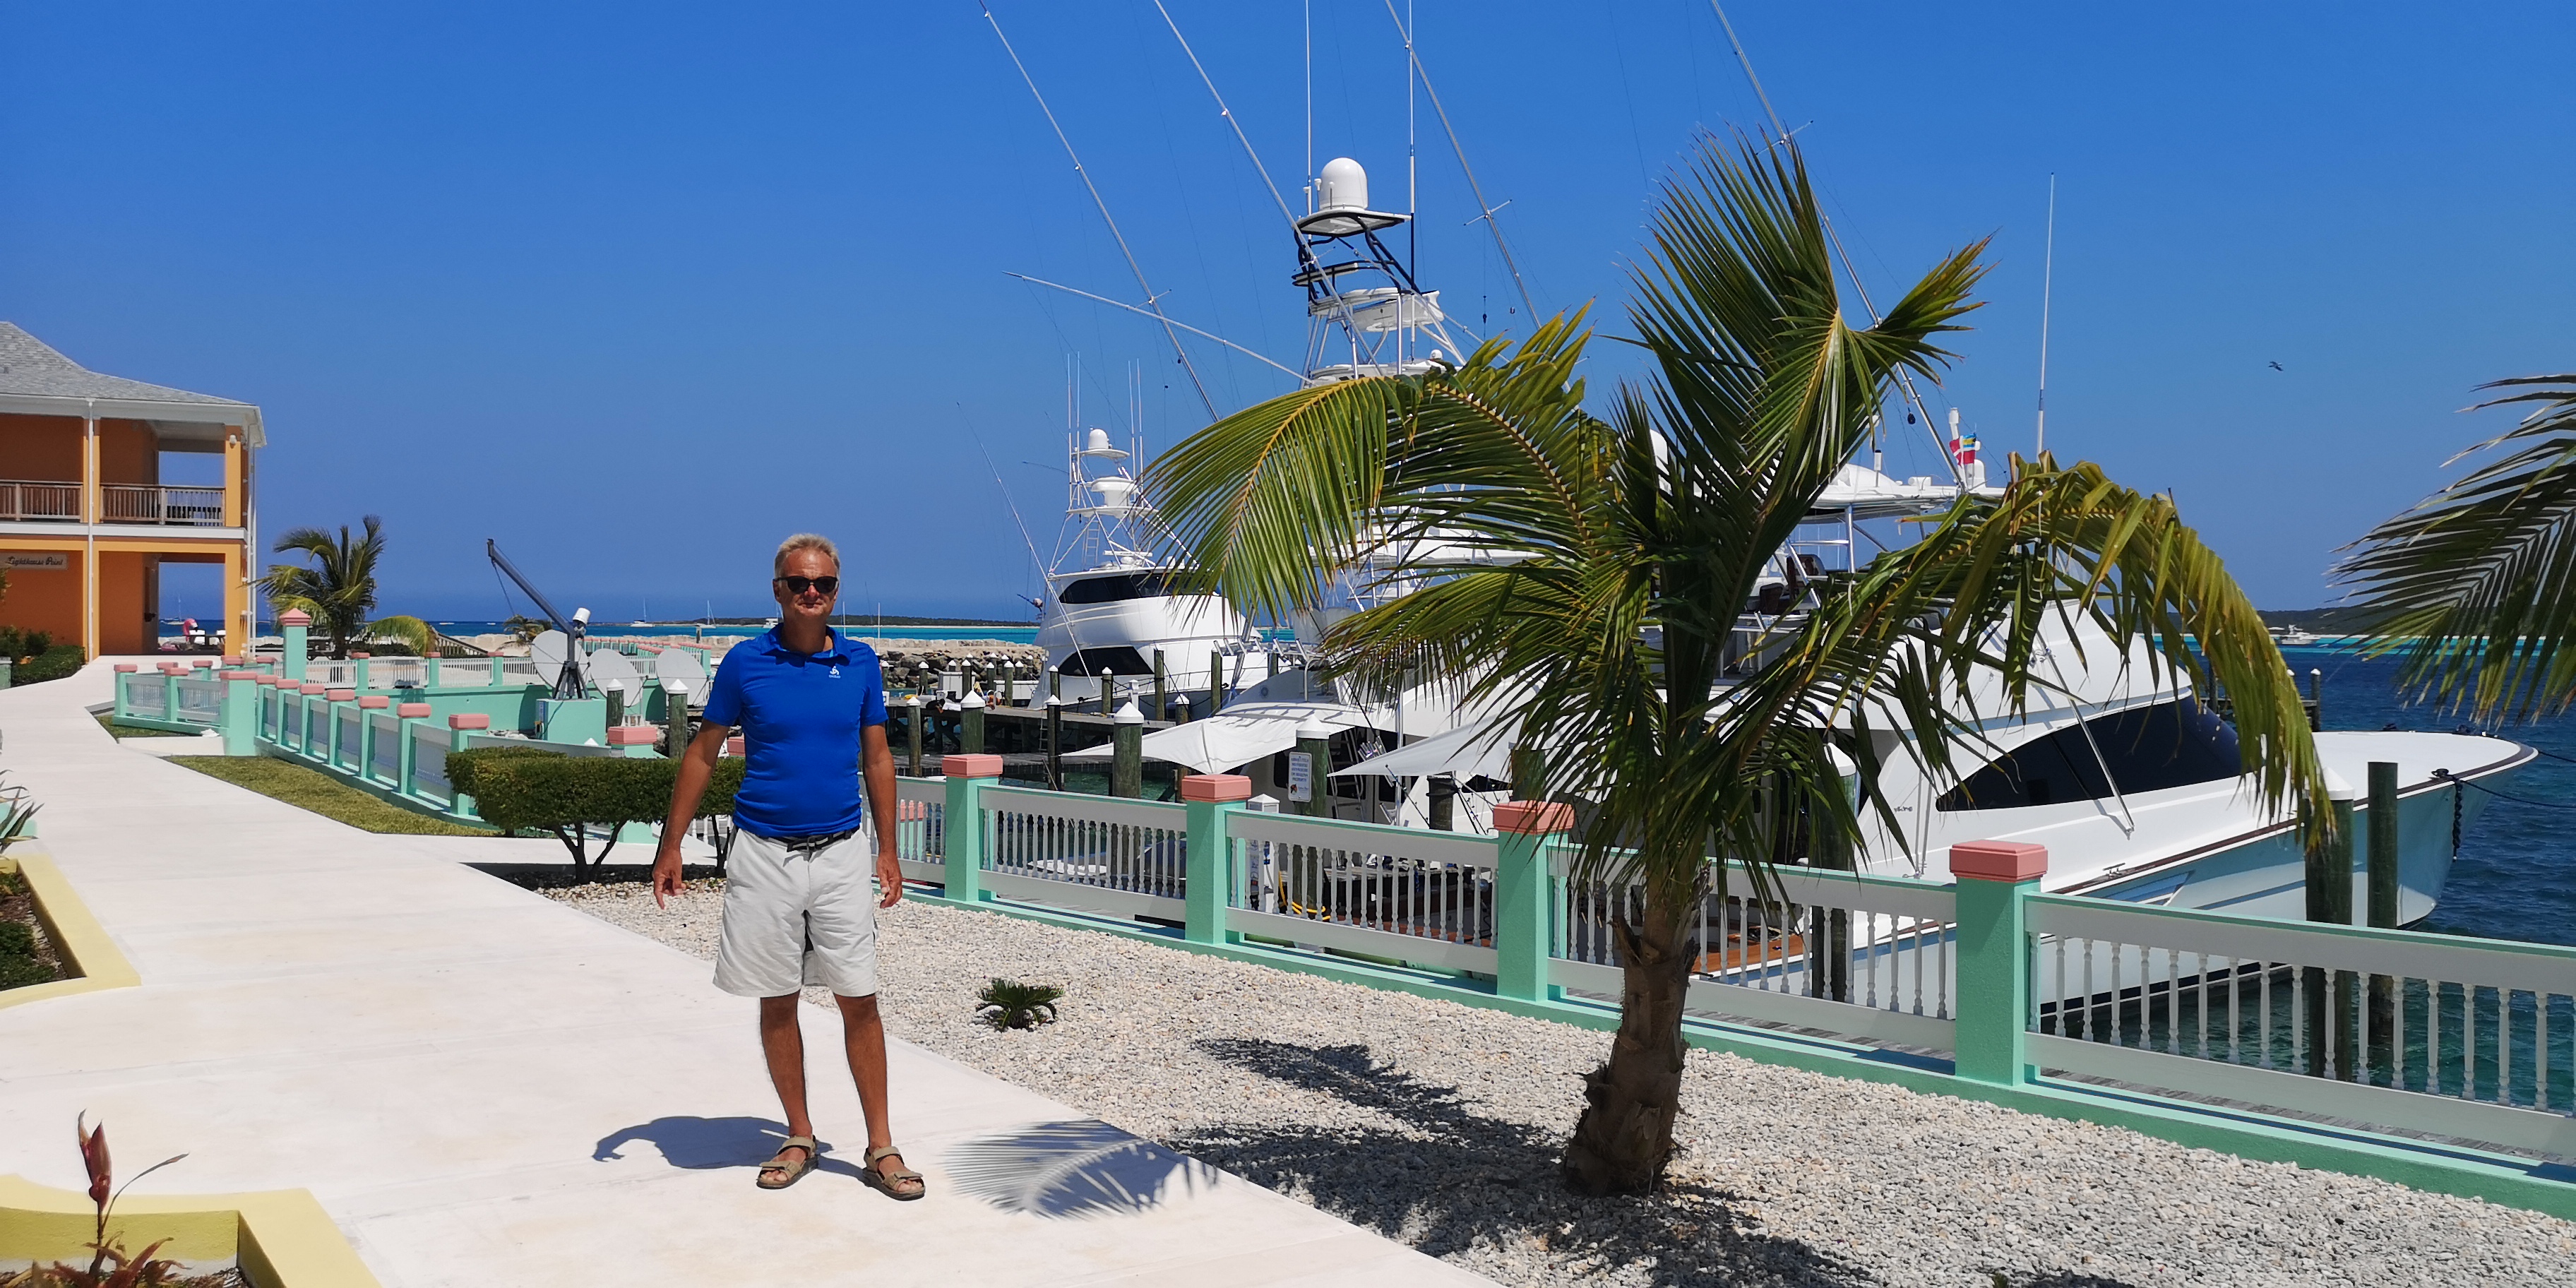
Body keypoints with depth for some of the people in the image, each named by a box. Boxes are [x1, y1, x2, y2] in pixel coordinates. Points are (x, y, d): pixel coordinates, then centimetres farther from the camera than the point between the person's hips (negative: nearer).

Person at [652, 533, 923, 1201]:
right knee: (777, 1002, 8)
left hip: (841, 852, 0)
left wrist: (887, 847, 5)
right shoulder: (745, 663, -2)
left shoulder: (860, 663, 2)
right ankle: (799, 1138, 23)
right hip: (764, 854, 0)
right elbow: (703, 753, 5)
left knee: (859, 1000, 1)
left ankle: (881, 1147, 10)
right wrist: (670, 845, 2)